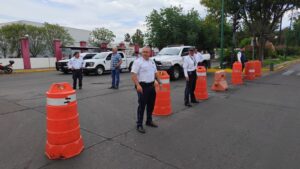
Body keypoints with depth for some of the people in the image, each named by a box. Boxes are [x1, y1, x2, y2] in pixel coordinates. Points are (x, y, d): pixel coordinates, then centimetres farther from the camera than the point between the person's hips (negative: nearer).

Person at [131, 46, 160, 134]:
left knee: (151, 104, 15)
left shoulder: (152, 62, 13)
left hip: (151, 86, 7)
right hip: (142, 86, -7)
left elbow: (155, 72, 24)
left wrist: (156, 80, 16)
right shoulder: (138, 62, -10)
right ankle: (139, 125, 8)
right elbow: (133, 74, -18)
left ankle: (149, 121, 32)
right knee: (142, 105, -3)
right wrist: (138, 85, -27)